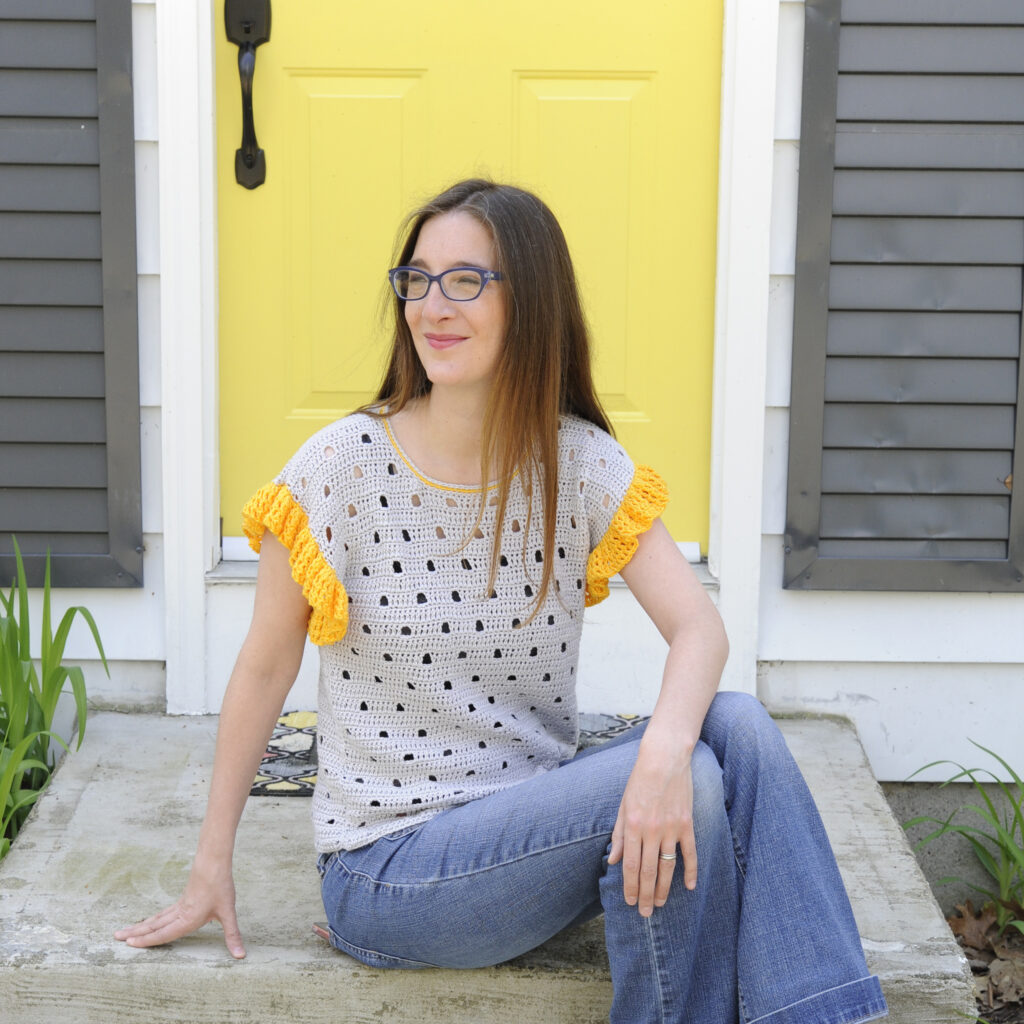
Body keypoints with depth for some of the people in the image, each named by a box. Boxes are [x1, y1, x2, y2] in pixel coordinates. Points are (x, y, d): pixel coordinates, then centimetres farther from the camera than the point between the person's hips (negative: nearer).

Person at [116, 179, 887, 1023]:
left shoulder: (582, 464, -2)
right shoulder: (341, 468, -11)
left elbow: (699, 625, -13)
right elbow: (266, 667, -3)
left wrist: (664, 748, -35)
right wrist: (212, 868, 1)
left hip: (538, 816, 4)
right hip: (387, 870, -4)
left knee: (738, 728, -21)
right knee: (691, 787, -25)